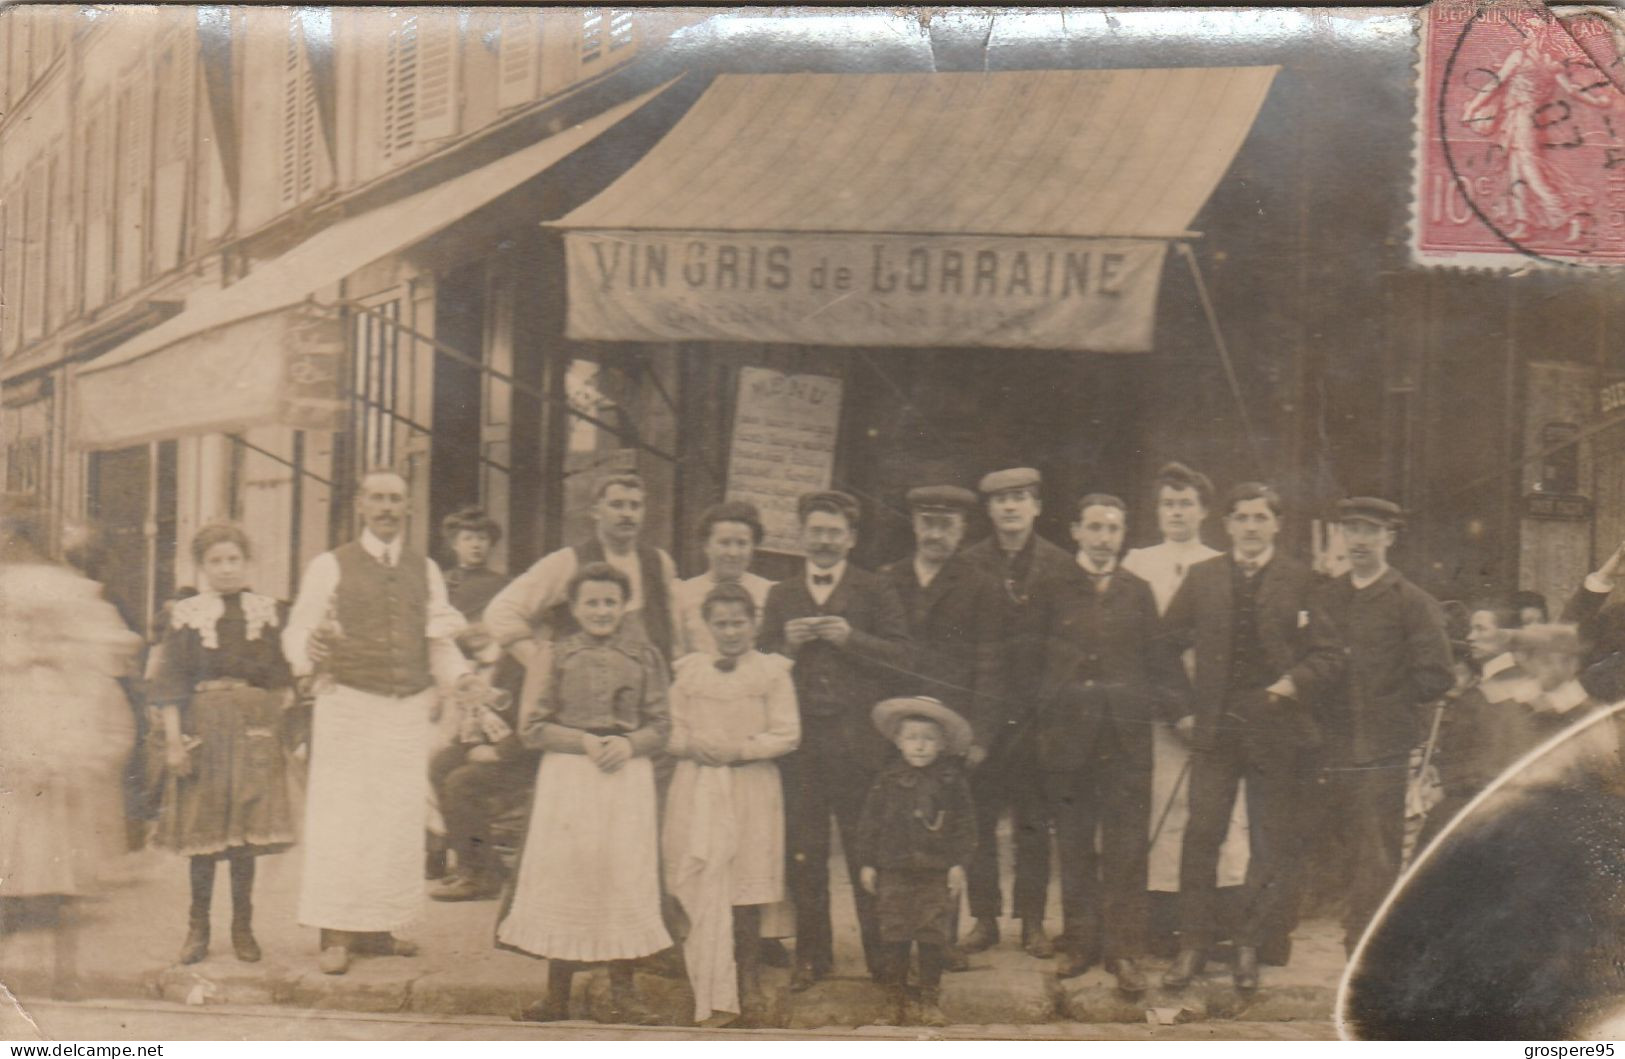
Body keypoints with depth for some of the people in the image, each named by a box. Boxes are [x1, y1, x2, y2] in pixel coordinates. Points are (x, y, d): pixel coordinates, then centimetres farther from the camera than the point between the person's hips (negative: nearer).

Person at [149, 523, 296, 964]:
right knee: (203, 827, 2)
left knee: (247, 829, 1)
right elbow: (170, 682, 0)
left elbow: (284, 679, 12)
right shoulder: (186, 615, 3)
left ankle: (242, 927, 11)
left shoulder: (270, 612, 8)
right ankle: (198, 927, 12)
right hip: (203, 726, -1)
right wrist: (173, 739, -7)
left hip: (255, 729, 1)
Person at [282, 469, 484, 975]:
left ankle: (376, 927, 16)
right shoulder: (330, 567, 1)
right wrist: (310, 649, -25)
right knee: (342, 821, -6)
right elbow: (296, 632, -3)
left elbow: (439, 642, 16)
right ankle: (336, 935, 0)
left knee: (398, 823, 6)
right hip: (348, 703, -4)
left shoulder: (425, 570, 13)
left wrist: (462, 677, -3)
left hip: (409, 710, 4)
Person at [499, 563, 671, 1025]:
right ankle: (558, 992, 9)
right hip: (568, 775, 0)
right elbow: (532, 727, 2)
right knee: (563, 876, 1)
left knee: (624, 877, -1)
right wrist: (583, 741, -11)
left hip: (626, 775, 0)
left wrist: (629, 744, -12)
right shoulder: (560, 656, 5)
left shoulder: (644, 657, 7)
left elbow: (660, 724, 7)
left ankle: (623, 992, 8)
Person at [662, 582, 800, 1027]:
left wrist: (740, 749, -14)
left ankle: (748, 985, 12)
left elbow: (787, 735, -3)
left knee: (746, 897, -1)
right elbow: (669, 731, 10)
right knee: (700, 890, -2)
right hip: (697, 790, 2)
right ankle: (713, 995, 2)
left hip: (752, 789, -2)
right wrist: (693, 745, -11)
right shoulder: (687, 670, 11)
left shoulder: (772, 671, 3)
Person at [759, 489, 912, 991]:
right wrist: (787, 644, -5)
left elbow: (900, 657, -1)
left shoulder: (874, 590, 7)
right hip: (799, 739, 3)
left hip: (858, 739, -3)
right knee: (804, 854, 4)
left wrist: (851, 639, -13)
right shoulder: (781, 596, 16)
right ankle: (812, 954, 11)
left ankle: (881, 952, 5)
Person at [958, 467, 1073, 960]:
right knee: (978, 818, 2)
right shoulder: (967, 565, 5)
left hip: (1037, 711, 0)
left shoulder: (1062, 568, 5)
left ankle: (1033, 921, 10)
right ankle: (984, 918, 10)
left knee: (1034, 822, 4)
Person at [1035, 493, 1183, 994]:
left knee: (1126, 848, -1)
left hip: (1127, 735, 1)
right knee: (1074, 846, 6)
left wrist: (1170, 706, 0)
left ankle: (1124, 950, 3)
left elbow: (1161, 658, 10)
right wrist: (1044, 706, -1)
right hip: (1065, 734, -1)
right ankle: (1080, 942, 16)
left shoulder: (1139, 592, 11)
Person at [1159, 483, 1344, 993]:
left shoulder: (1299, 581, 2)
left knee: (1272, 846, 4)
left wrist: (1295, 682, -15)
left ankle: (1250, 944, 16)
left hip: (1277, 730, -1)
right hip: (1215, 727, 1)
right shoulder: (1203, 578, 8)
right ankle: (1194, 942, 6)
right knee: (1201, 836, -3)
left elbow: (1328, 654, 2)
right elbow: (1169, 642, 13)